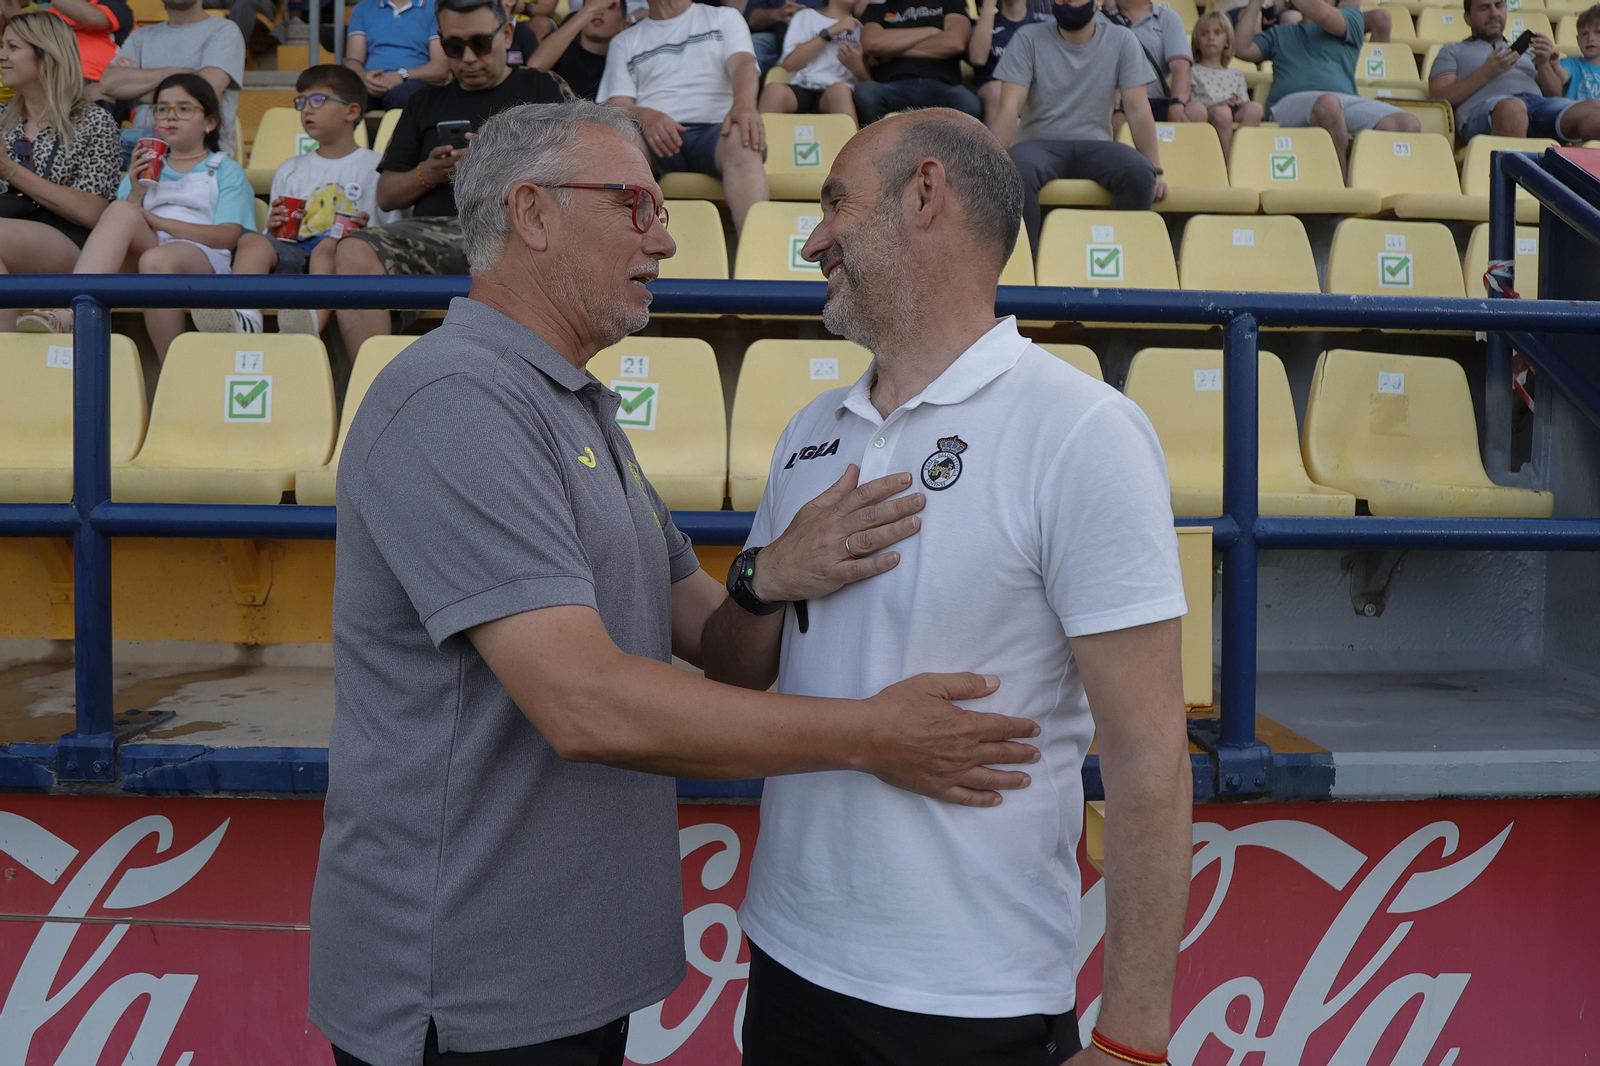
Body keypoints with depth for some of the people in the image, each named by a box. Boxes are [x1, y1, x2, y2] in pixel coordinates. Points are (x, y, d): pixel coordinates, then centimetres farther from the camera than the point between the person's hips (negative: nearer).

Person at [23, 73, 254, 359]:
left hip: (201, 259, -3)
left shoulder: (226, 171, 17)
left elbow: (228, 237, -1)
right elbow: (117, 228, 19)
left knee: (156, 261, -38)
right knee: (122, 211, -29)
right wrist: (136, 194, 1)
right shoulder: (145, 169, 30)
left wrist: (159, 222, -10)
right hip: (144, 248, 3)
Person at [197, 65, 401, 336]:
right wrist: (275, 227, 4)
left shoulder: (376, 168, 14)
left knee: (326, 248, -37)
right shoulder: (289, 169, 29)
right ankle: (245, 317, -52)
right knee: (252, 240, -26)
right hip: (294, 251, 4)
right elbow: (276, 237, 27)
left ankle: (312, 322, -65)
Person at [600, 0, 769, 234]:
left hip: (714, 131, -1)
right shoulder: (624, 42, 26)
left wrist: (744, 105, -21)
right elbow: (617, 105, 11)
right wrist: (644, 116, -16)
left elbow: (743, 63, 4)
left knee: (742, 142, -37)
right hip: (654, 137, 1)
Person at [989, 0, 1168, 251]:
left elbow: (1138, 108, -1)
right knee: (1019, 169, -37)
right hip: (1040, 143, -1)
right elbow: (1010, 106, -9)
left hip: (1095, 145, 1)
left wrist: (1155, 171, -10)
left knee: (1139, 171, -30)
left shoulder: (1121, 40, 5)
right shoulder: (1029, 39, 1)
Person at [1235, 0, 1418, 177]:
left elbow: (1323, 15, 0)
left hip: (1348, 100, 2)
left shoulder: (1351, 19, 22)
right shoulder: (1279, 34, 31)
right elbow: (1242, 49, 17)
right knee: (1327, 103, -40)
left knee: (1410, 125, -24)